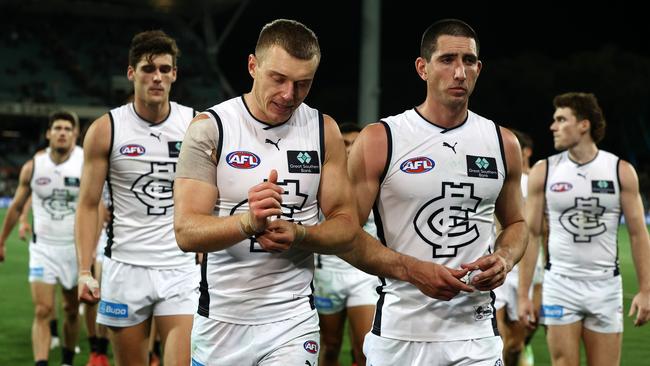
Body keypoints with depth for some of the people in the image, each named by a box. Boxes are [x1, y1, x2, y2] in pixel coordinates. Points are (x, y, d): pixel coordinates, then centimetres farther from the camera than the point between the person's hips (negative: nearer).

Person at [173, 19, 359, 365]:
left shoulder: (324, 130, 2)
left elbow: (346, 226, 3)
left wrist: (298, 235, -18)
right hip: (221, 320, -1)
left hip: (293, 320, 1)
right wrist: (249, 222, -31)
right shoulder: (210, 128, -7)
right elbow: (186, 232, -13)